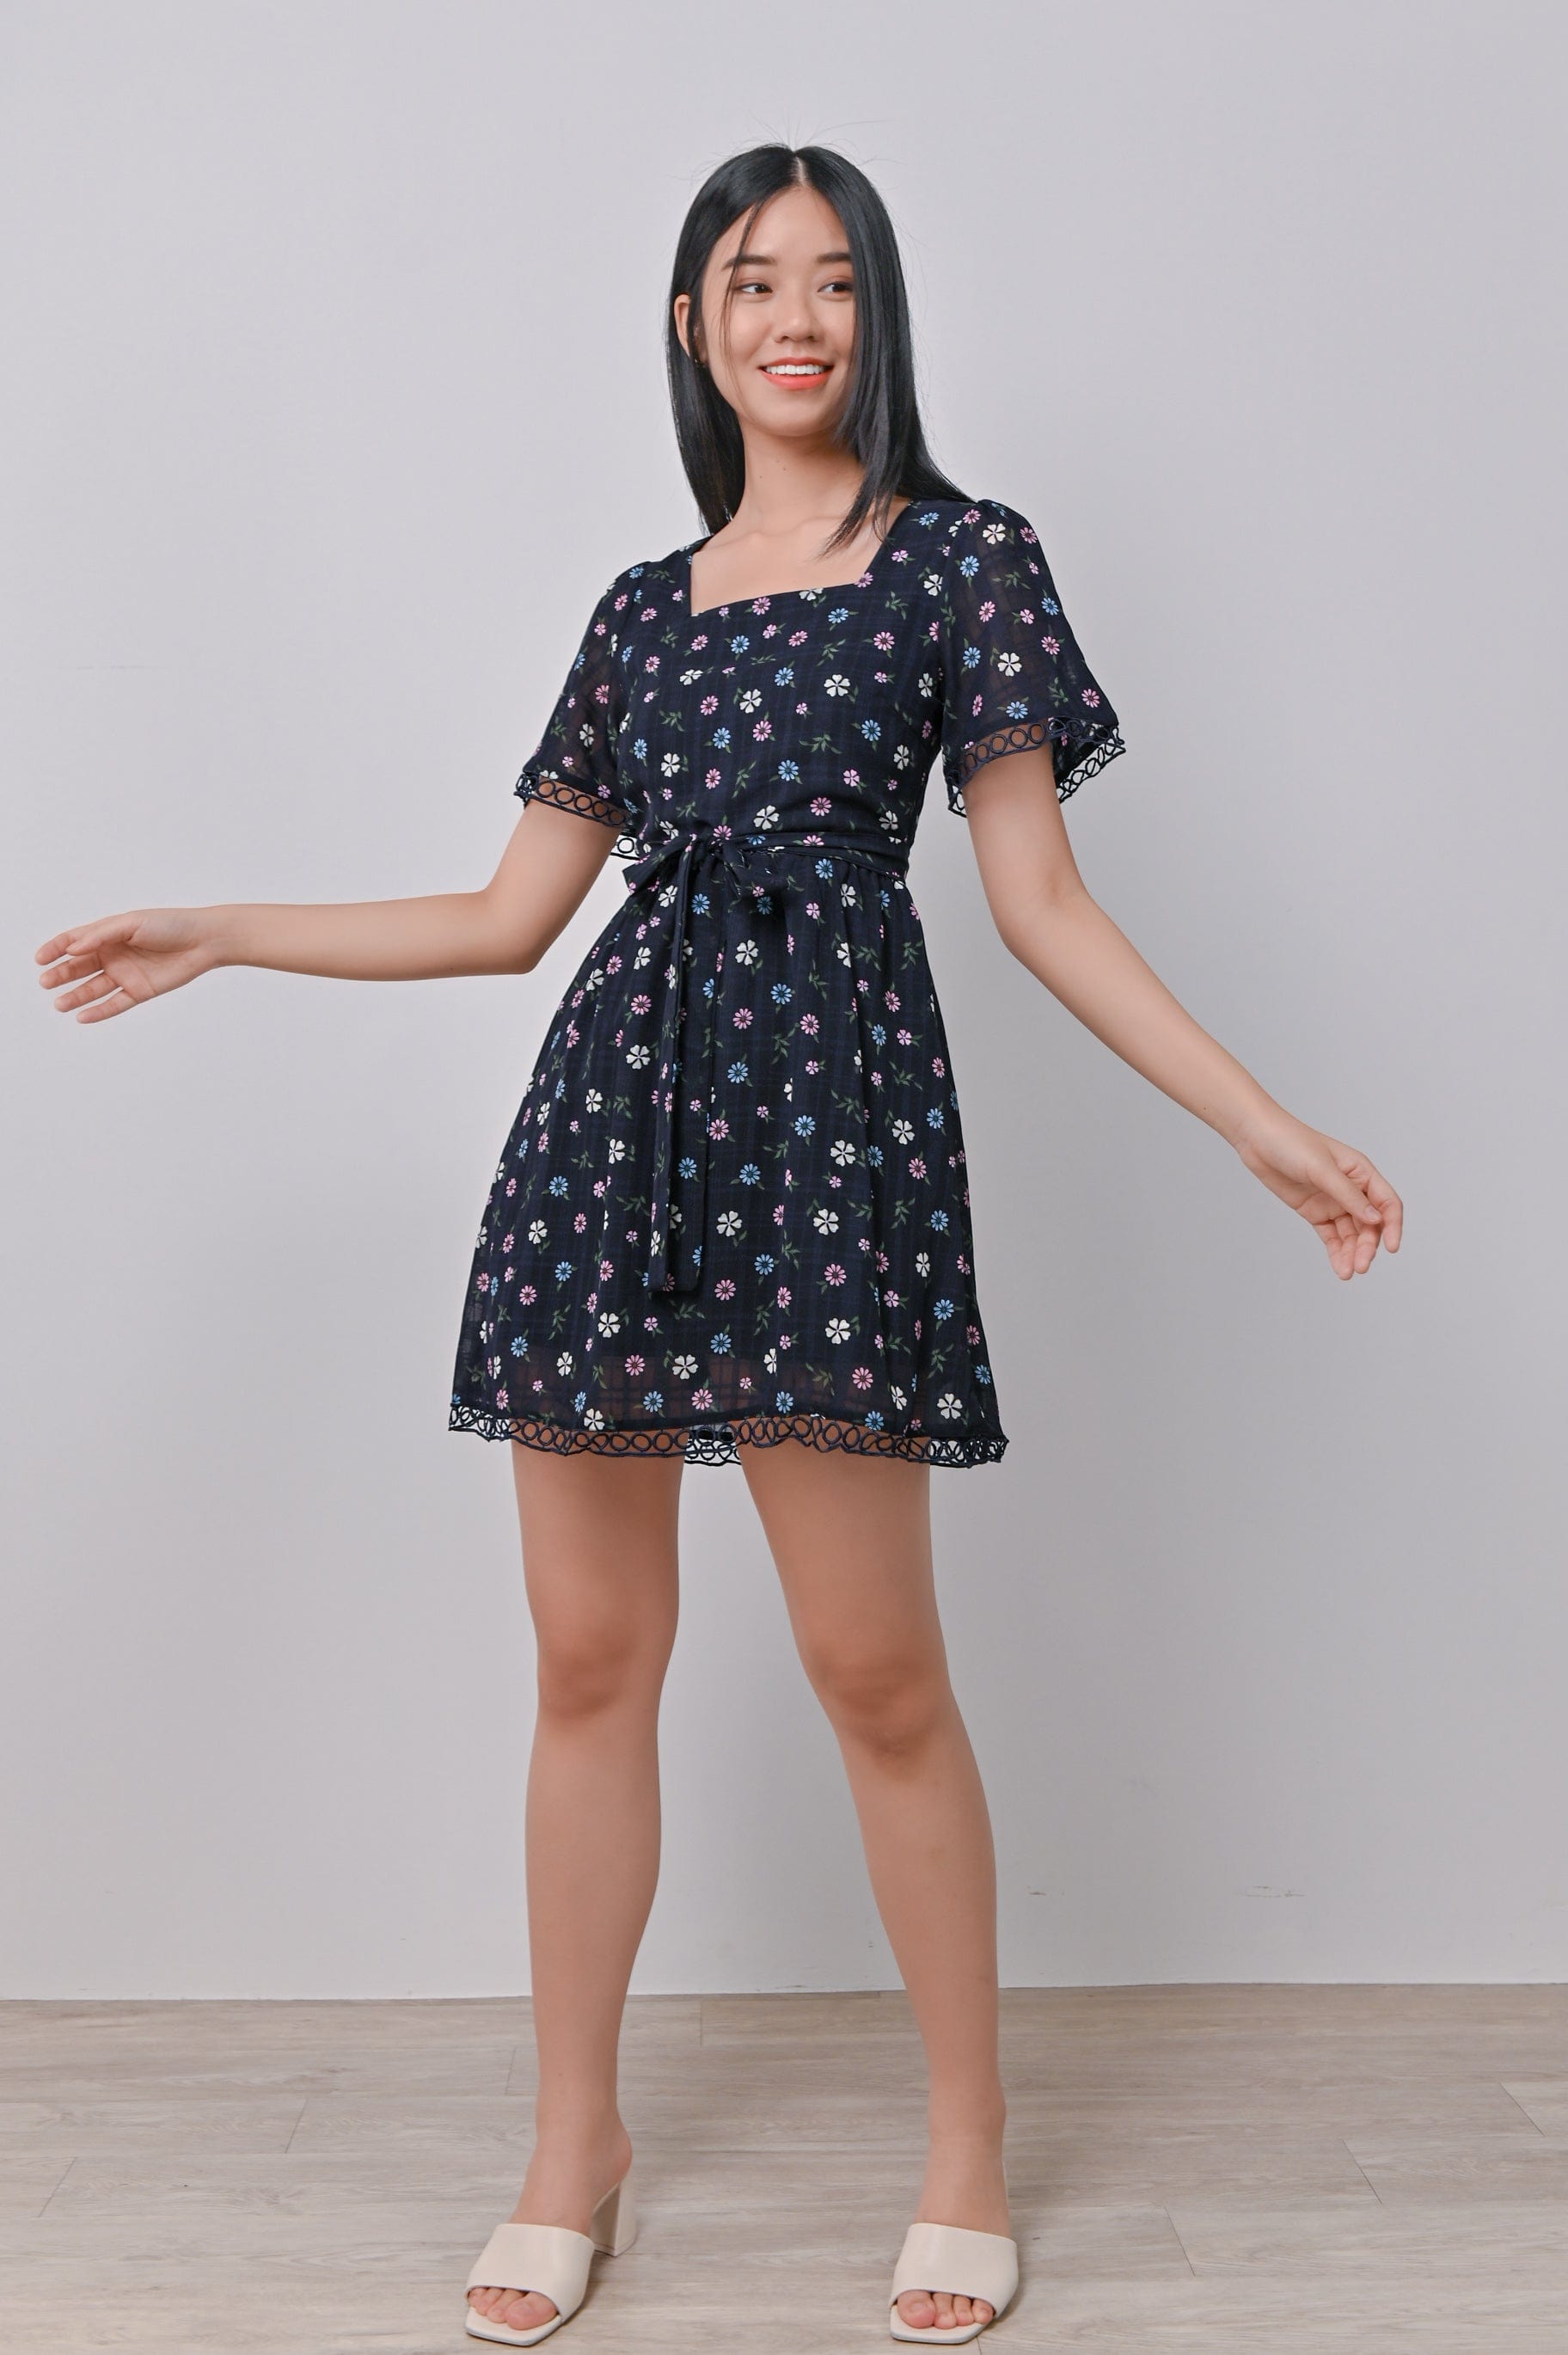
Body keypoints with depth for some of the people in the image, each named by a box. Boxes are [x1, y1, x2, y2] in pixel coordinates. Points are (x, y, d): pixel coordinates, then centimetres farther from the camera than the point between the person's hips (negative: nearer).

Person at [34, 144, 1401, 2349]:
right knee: (591, 1657, 6)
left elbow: (1042, 902, 3)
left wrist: (1272, 1130, -5)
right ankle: (576, 2149, 22)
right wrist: (213, 936, 18)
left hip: (827, 1101, -4)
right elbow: (512, 912, 17)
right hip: (618, 1102, 4)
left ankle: (969, 2154, 17)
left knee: (876, 1670, -3)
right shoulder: (645, 606, 18)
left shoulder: (963, 558, 7)